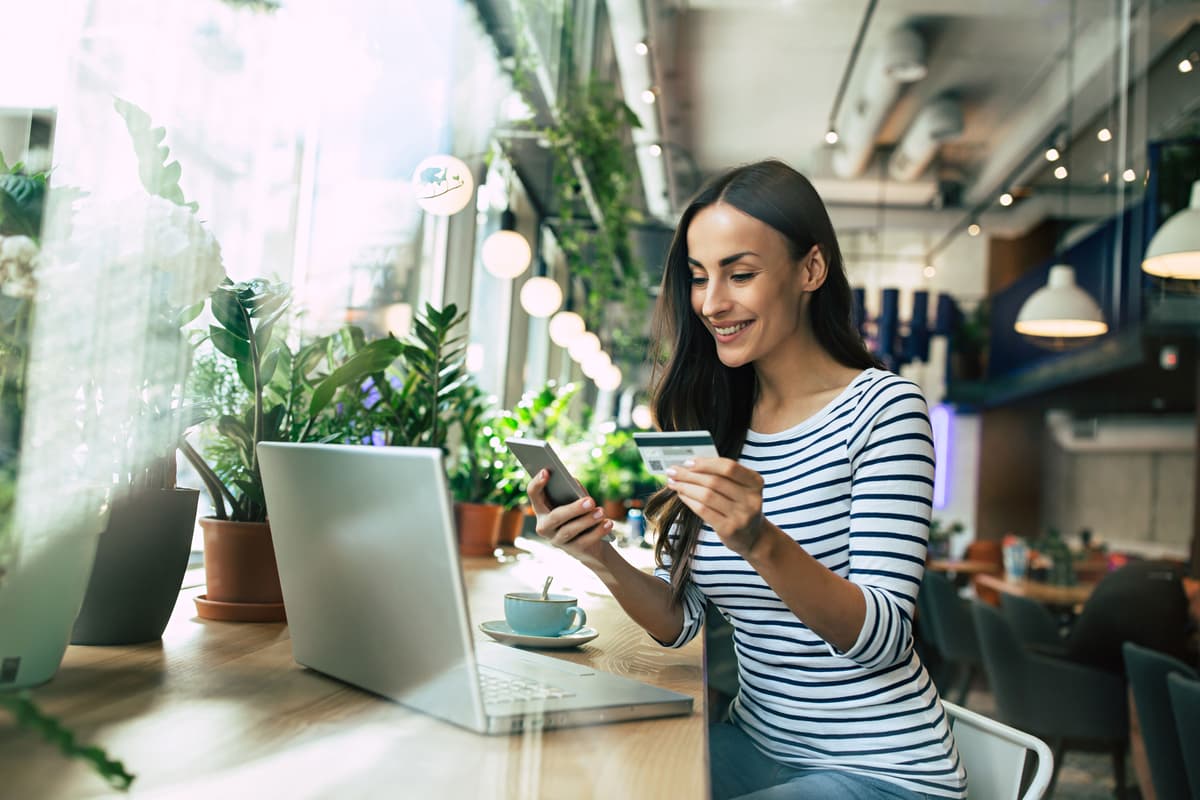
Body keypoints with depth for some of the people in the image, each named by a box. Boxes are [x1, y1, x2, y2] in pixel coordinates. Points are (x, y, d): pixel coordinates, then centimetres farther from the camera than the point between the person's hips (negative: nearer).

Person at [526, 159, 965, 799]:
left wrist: (760, 542, -35)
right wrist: (603, 561, -18)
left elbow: (884, 638, -20)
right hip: (756, 744, 5)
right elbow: (679, 622, 1)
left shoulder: (882, 406, -14)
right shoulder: (712, 423, 3)